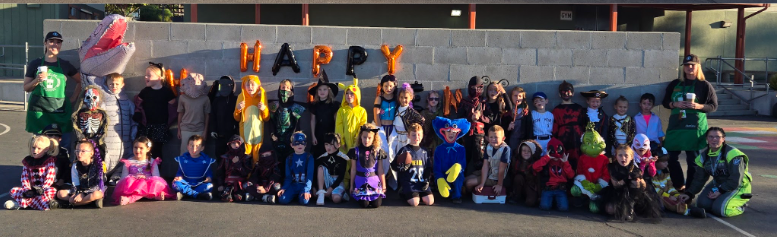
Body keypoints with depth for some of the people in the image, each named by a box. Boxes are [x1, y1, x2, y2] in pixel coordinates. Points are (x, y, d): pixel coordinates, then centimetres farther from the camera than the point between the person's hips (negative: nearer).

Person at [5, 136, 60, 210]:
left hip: (45, 189, -5)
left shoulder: (50, 160, -1)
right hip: (32, 189, 5)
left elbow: (50, 177, -11)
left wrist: (42, 189, -23)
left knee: (52, 191, -38)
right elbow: (24, 178, 5)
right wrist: (27, 190, -12)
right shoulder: (27, 161, 11)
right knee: (13, 190, -17)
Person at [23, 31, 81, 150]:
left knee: (64, 144, -3)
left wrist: (72, 99, 7)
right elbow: (26, 88, 8)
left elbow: (80, 81, 16)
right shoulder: (35, 64, 4)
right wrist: (37, 80, -11)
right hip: (39, 109, -1)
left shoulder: (65, 65, 7)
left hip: (60, 110, 1)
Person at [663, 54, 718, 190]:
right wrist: (675, 104, -6)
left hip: (695, 127, -4)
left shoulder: (704, 85, 2)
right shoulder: (675, 84, 12)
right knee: (671, 157, 3)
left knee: (693, 159, -2)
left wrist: (699, 106, -16)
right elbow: (665, 102, 14)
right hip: (675, 125, 4)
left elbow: (714, 106, 2)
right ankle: (679, 186, 20)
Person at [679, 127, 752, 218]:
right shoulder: (704, 155, 1)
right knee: (702, 204, -11)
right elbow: (699, 179, 6)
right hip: (718, 184, 7)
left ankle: (741, 205, 8)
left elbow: (735, 179, -21)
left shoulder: (732, 153, -21)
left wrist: (720, 191, -21)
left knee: (720, 209, -24)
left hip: (738, 186, -7)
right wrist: (689, 194, -5)